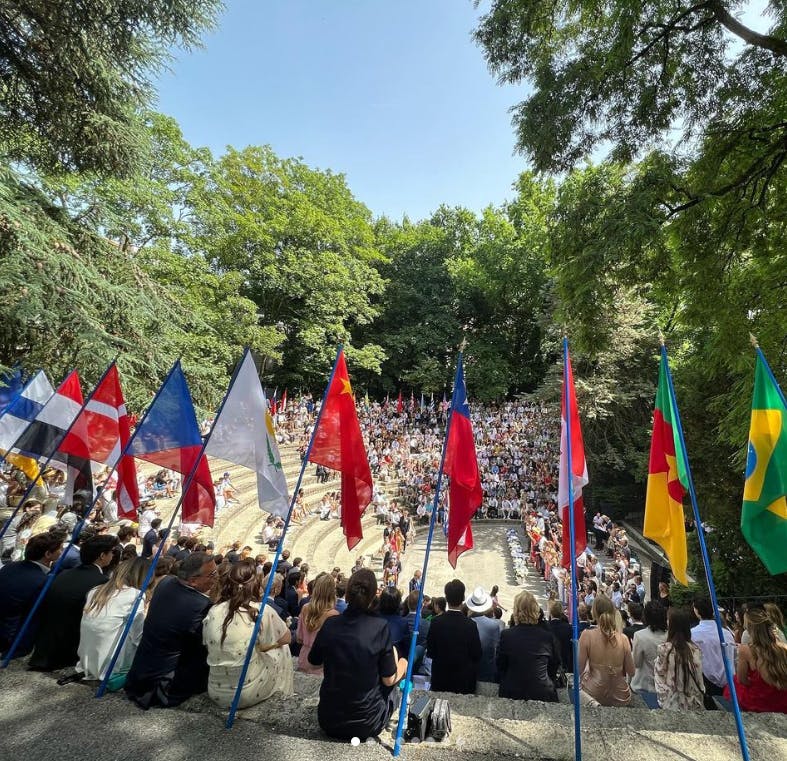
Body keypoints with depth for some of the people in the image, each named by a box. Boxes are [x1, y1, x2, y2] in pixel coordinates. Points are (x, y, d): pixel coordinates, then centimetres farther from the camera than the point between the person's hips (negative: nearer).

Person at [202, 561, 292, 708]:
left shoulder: (213, 611, -6)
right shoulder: (262, 611, -17)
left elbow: (208, 646, 10)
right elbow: (286, 638, -1)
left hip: (215, 694, 4)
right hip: (248, 695, -4)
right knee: (281, 648, 17)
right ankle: (281, 694, 31)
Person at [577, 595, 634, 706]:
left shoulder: (587, 635, -17)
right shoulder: (623, 638, -11)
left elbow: (579, 669, -12)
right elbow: (631, 672, -1)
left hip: (594, 694, -2)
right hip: (621, 699, 3)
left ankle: (593, 704, 13)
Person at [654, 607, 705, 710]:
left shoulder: (664, 649, -18)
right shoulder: (696, 650, -8)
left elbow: (659, 679, -10)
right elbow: (699, 680, 1)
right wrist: (699, 701, 14)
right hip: (694, 705, 4)